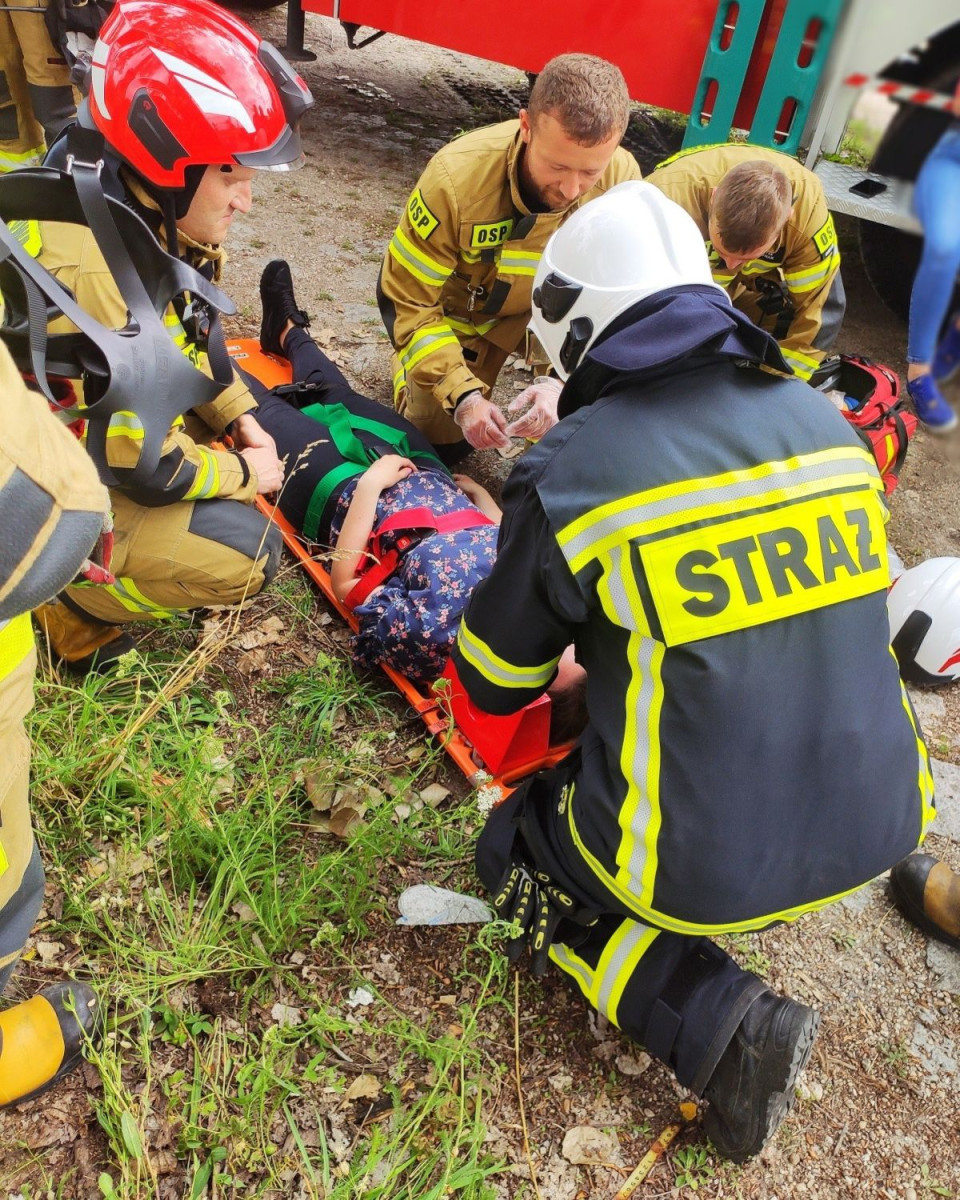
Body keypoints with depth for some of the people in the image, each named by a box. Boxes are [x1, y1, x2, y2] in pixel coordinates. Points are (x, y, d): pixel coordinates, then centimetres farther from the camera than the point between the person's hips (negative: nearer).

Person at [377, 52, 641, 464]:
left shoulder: (622, 180, -29)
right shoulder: (455, 177, -34)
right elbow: (410, 301, -26)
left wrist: (563, 382, -41)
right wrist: (463, 394, -38)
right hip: (458, 307, -1)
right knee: (441, 443, 3)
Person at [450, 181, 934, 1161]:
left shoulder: (570, 471, -18)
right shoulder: (826, 422, -1)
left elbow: (492, 683, -3)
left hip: (704, 864, -7)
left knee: (512, 853, 20)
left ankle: (726, 1026, 4)